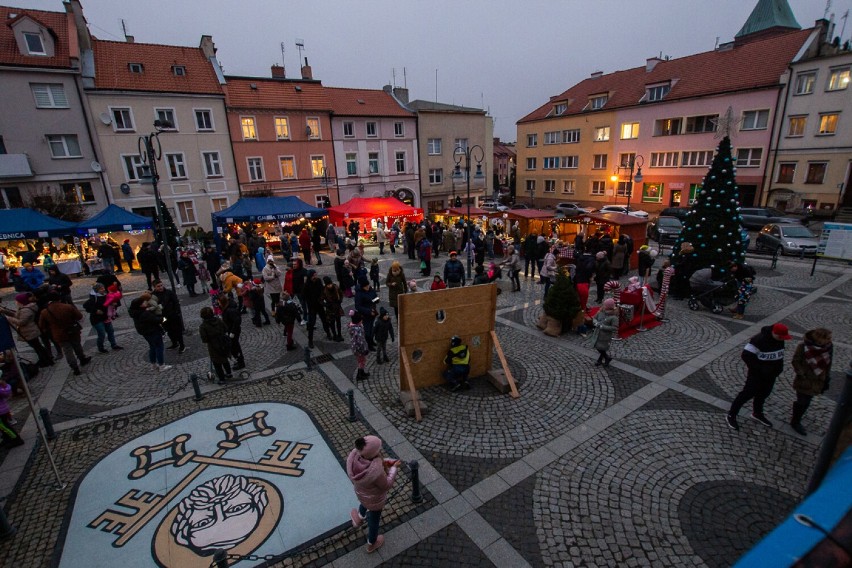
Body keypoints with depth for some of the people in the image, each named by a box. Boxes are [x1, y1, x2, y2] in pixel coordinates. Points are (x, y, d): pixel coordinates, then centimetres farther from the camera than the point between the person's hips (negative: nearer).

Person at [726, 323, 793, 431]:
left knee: (764, 393, 21)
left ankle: (757, 413, 44)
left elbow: (779, 355, 15)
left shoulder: (779, 340, -3)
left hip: (771, 374, 8)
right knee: (748, 393, -3)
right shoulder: (759, 340, -29)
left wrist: (779, 367, 5)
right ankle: (731, 416, 7)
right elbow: (746, 356, -28)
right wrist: (760, 369, -27)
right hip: (756, 374, -8)